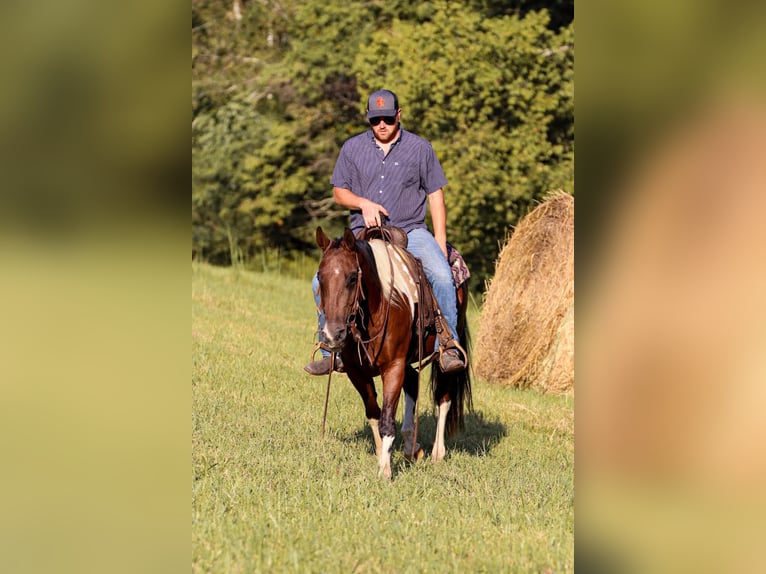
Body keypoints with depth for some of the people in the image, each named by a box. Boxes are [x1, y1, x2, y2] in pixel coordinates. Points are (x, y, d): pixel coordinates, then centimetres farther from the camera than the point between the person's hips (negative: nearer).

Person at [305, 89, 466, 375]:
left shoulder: (420, 148, 4)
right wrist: (363, 203, -11)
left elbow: (435, 195, 6)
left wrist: (440, 241, -3)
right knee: (323, 282, -14)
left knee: (442, 275, -30)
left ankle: (448, 347, -23)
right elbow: (339, 192, 11)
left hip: (411, 231, -2)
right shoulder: (352, 148, 8)